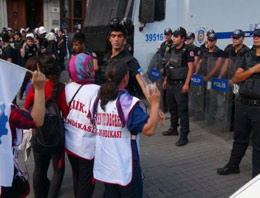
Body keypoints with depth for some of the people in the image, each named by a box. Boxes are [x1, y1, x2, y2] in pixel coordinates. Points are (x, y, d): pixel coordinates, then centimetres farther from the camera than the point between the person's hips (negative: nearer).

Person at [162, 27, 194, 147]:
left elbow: (190, 67, -14)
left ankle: (184, 136, 2)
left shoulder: (187, 50, -11)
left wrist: (186, 84, -20)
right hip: (170, 84, 8)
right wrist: (165, 80, 19)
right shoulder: (173, 49, 12)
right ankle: (173, 129, 33)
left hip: (180, 84, -8)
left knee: (182, 111, -4)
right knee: (172, 108, 18)